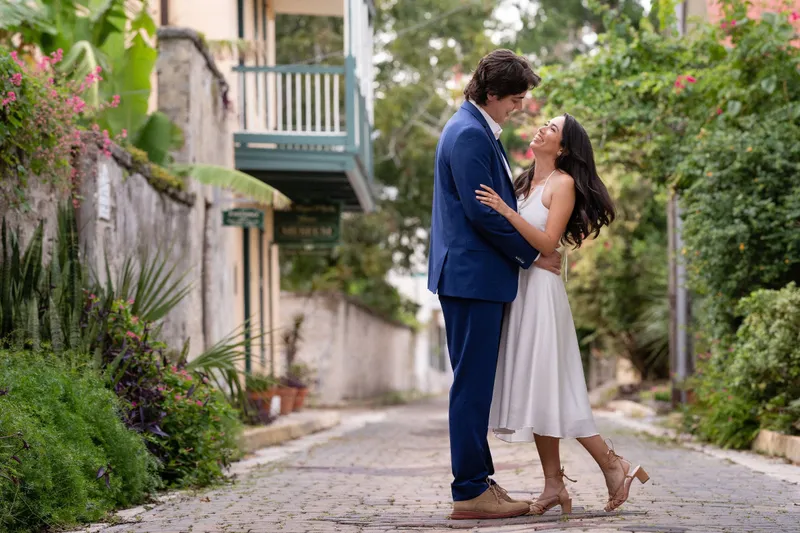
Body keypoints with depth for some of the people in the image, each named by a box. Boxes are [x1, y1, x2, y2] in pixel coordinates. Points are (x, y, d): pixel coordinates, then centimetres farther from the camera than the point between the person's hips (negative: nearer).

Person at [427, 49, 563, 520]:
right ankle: (470, 493, -2)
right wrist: (532, 255, -9)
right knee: (473, 384, -6)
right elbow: (484, 212, -19)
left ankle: (478, 480, 20)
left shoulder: (479, 131, 17)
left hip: (478, 277, 11)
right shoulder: (469, 135, -16)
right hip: (472, 276, -11)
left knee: (476, 384, 13)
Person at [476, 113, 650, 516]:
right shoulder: (524, 182, 16)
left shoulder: (563, 183, -5)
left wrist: (506, 211, -21)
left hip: (541, 290, -7)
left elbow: (548, 243, -15)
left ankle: (613, 465, 0)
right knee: (534, 389, 5)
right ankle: (553, 486, 7)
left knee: (547, 387, -8)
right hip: (517, 287, 7)